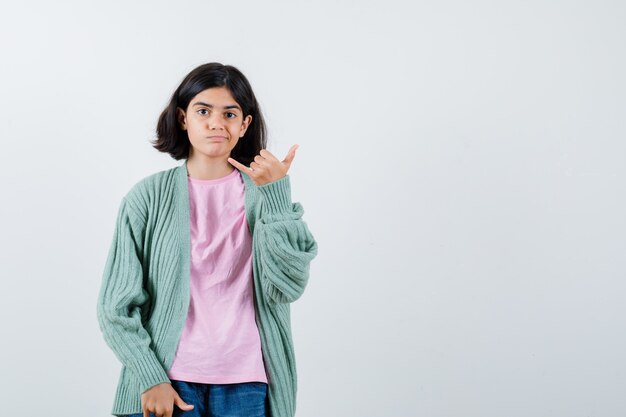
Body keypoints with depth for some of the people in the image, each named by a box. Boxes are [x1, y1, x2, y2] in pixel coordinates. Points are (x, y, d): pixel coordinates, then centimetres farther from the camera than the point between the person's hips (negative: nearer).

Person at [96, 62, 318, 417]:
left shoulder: (264, 195, 2)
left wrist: (276, 194, -15)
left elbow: (288, 285, -10)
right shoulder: (149, 197, -1)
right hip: (168, 381, -1)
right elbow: (117, 305, 0)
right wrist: (150, 378, -8)